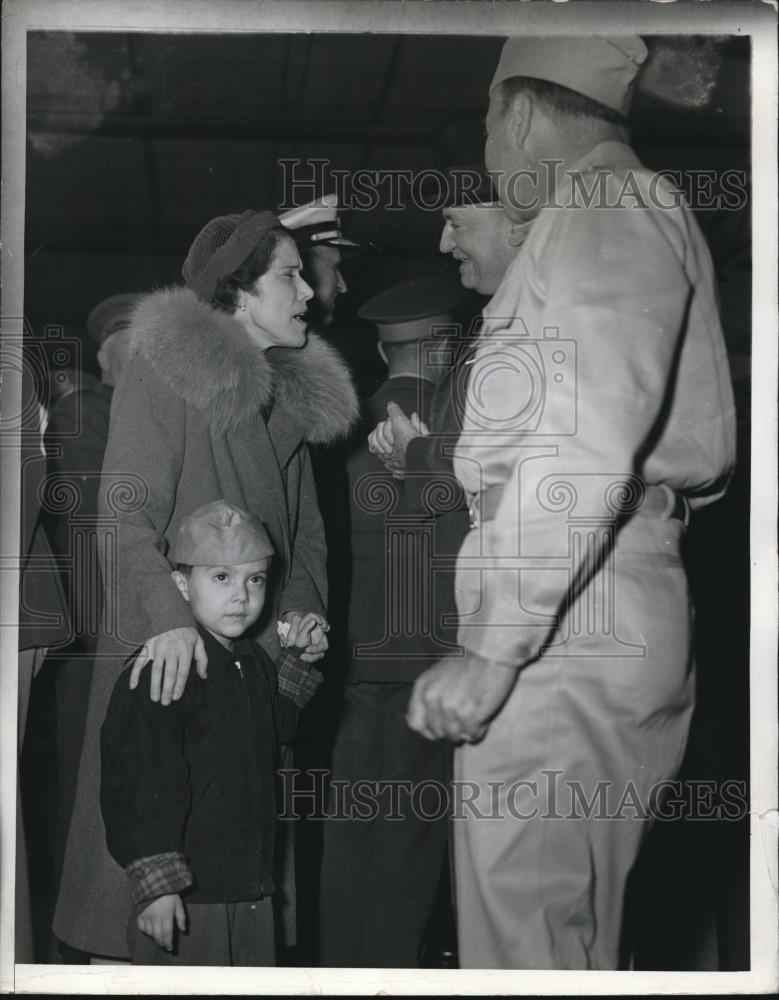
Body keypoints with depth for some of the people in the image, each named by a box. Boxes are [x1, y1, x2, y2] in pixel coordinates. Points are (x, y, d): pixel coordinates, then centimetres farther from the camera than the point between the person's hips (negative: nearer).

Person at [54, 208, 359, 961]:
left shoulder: (291, 391, 16)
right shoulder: (166, 370, -5)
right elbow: (126, 509, -13)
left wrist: (302, 607, -1)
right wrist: (167, 616, -27)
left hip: (260, 653, 6)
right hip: (168, 652, -6)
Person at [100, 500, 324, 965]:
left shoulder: (256, 665, 11)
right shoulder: (160, 673, -15)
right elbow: (140, 785, -18)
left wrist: (298, 657, 20)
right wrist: (157, 883, -22)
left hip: (253, 890, 8)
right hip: (184, 898, -8)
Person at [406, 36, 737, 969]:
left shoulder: (602, 211, -7)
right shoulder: (650, 217, 24)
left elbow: (584, 448, -20)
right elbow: (702, 453, 23)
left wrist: (492, 652, -21)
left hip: (563, 624, -10)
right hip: (620, 618, 10)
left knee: (521, 934, -8)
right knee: (578, 928, 14)